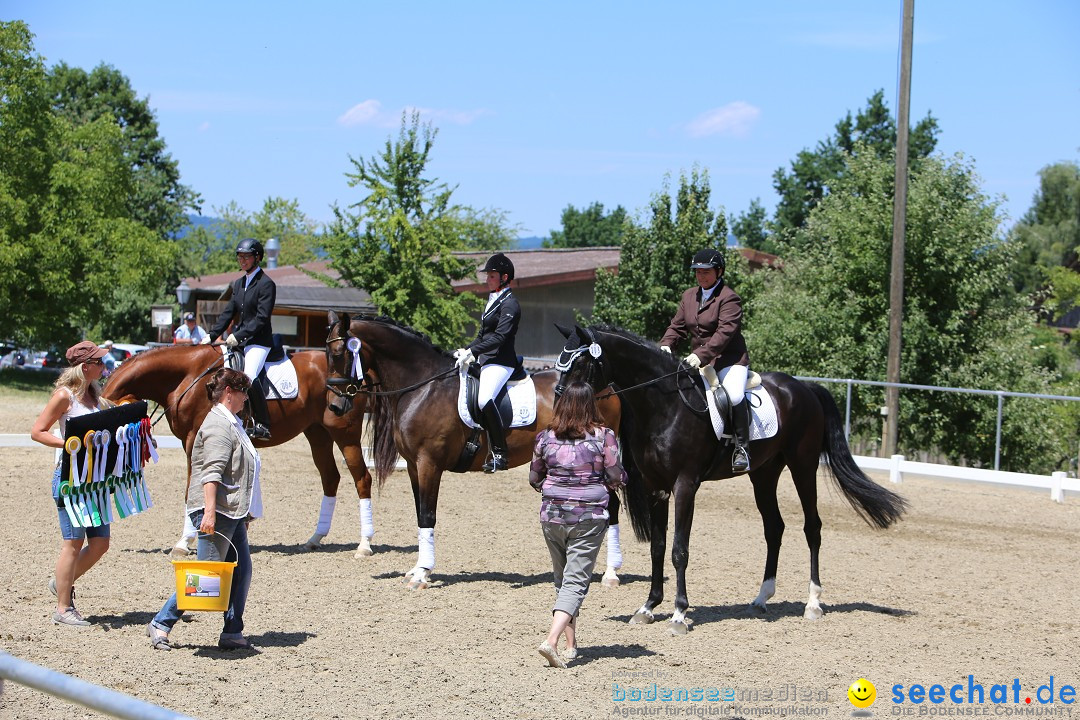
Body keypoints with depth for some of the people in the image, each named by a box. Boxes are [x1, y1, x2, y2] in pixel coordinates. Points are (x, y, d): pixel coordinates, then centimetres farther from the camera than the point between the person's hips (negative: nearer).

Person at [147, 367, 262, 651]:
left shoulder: (230, 423, 20)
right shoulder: (219, 425, -13)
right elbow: (211, 472, -23)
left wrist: (244, 513, 29)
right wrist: (209, 511, -30)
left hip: (233, 511, 10)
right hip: (217, 511, -10)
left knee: (240, 571, 6)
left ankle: (232, 633, 10)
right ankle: (161, 624, 1)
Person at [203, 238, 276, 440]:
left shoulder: (266, 284, -8)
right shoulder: (239, 284, 17)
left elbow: (261, 317, -16)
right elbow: (228, 313, 17)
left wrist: (238, 335, -22)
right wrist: (211, 336, 6)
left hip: (259, 342, -9)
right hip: (239, 341, 9)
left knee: (247, 376, -29)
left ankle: (262, 426, -25)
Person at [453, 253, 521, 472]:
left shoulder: (509, 304, -10)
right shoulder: (493, 301, 19)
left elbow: (499, 337, -21)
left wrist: (472, 352, -26)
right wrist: (465, 351, 10)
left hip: (501, 362, -11)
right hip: (485, 361, 11)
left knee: (484, 399, -31)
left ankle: (500, 454, -27)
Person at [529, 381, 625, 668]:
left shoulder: (545, 437, -1)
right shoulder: (603, 436, -8)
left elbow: (533, 478, 8)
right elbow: (616, 477, -6)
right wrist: (611, 483, 16)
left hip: (551, 515, 3)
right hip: (589, 517, -3)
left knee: (562, 579, 19)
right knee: (576, 582, -3)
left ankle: (571, 644, 23)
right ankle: (552, 640, -21)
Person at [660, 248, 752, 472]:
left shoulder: (729, 298, -9)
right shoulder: (688, 296, 15)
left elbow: (725, 331, -20)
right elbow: (678, 326, 14)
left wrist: (701, 355, -32)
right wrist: (665, 344, -8)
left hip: (729, 359, -7)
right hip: (697, 361, 7)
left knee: (733, 395, -31)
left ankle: (742, 448, -22)